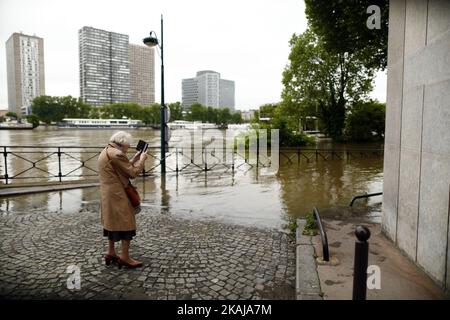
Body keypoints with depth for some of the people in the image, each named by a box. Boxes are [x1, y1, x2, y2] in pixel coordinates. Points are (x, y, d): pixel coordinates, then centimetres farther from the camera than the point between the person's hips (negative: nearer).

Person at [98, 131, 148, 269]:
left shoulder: (105, 152, 12)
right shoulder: (117, 154, -20)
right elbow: (133, 173, -16)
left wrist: (133, 160, 10)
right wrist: (142, 159, -4)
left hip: (107, 194, 10)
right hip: (118, 195, -10)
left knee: (112, 221, 18)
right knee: (126, 222, -1)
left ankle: (111, 252, 28)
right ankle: (124, 257, 4)